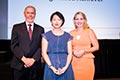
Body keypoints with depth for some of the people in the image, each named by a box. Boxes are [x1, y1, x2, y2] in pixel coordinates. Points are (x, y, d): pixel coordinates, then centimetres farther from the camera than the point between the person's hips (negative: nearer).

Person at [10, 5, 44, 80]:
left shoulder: (40, 29, 9)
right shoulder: (16, 27, 6)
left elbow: (42, 46, 3)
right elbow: (14, 45, -1)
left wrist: (33, 59, -10)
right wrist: (24, 59, -11)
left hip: (35, 65, 1)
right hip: (19, 65, -1)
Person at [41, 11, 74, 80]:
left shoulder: (67, 36, 7)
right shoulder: (46, 36, 4)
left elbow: (70, 53, 3)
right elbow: (44, 53, -1)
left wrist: (66, 67, -11)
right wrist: (52, 67, -12)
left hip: (65, 68, 1)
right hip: (51, 67, -1)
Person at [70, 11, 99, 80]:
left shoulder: (89, 31, 2)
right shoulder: (71, 33, 8)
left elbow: (96, 47, 1)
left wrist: (84, 51, -10)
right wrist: (73, 52, -6)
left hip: (87, 62, -2)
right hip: (74, 62, 2)